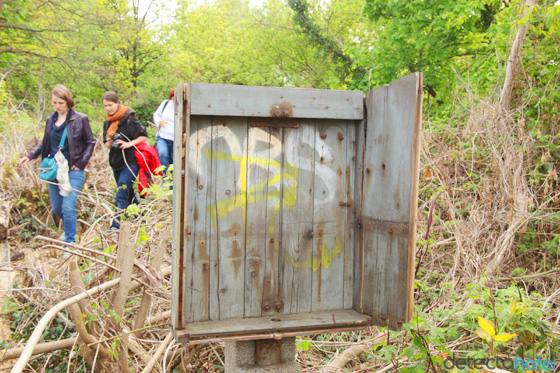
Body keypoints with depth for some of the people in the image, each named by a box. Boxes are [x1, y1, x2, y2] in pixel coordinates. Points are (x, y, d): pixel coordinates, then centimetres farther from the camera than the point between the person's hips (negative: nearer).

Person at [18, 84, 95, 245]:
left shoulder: (80, 119, -8)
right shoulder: (50, 119, 6)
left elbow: (90, 143, -1)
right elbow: (45, 142, 16)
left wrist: (81, 163, -9)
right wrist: (30, 155, 1)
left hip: (73, 170, -5)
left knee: (68, 208, -12)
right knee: (56, 208, 13)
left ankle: (70, 242, 1)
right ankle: (70, 228, 42)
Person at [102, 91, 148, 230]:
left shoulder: (129, 118, -9)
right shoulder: (107, 122, 11)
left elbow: (144, 136, -6)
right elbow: (107, 144, 16)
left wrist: (129, 144, -17)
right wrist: (110, 142, -7)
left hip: (130, 162, -8)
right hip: (116, 163, 8)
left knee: (121, 195, -13)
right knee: (129, 194, 15)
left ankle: (116, 226, -13)